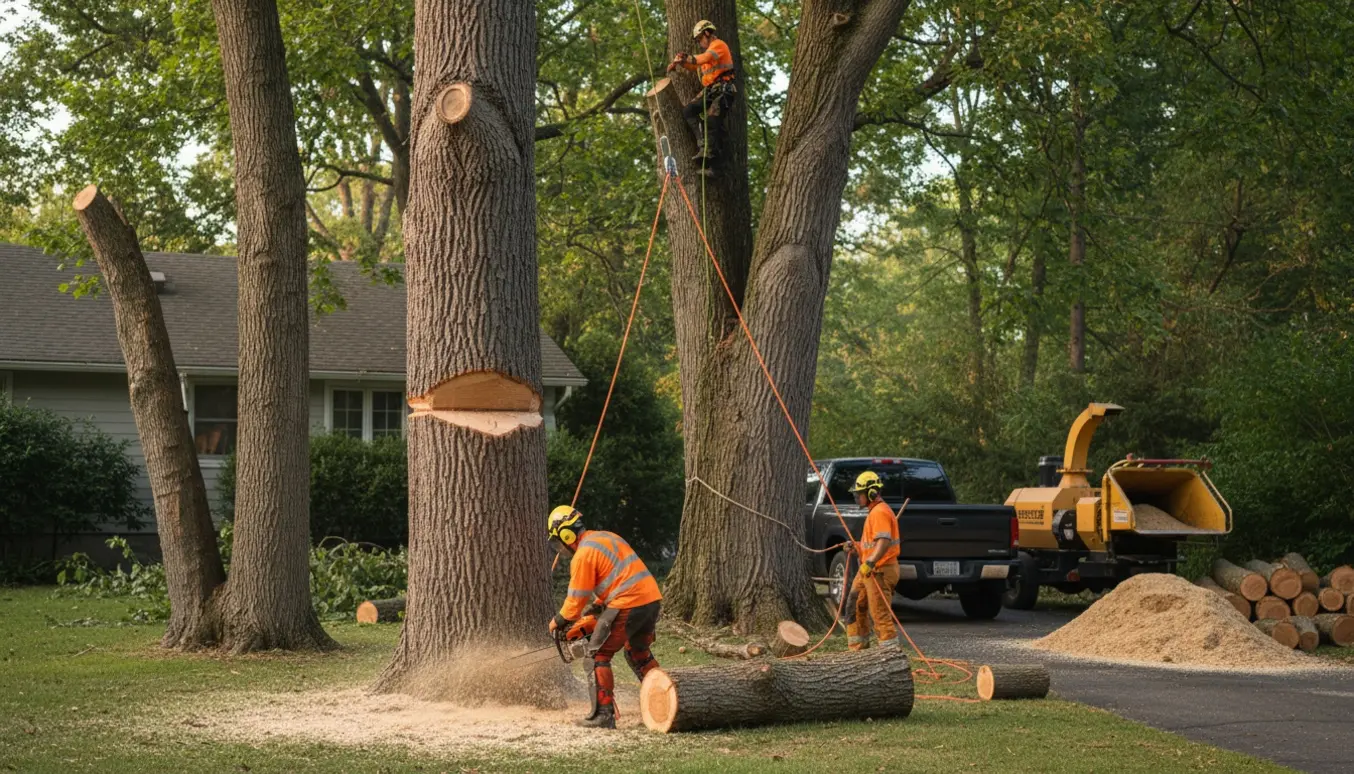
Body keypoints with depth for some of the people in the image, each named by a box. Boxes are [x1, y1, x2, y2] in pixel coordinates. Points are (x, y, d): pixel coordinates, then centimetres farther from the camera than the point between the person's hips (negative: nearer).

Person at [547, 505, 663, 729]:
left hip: (627, 605, -9)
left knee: (597, 656, 1)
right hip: (652, 599, 9)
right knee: (639, 653, 27)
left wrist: (558, 622, 13)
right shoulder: (607, 538, 21)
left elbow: (576, 599, -3)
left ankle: (603, 715, -4)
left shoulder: (583, 555, -6)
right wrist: (594, 608, 28)